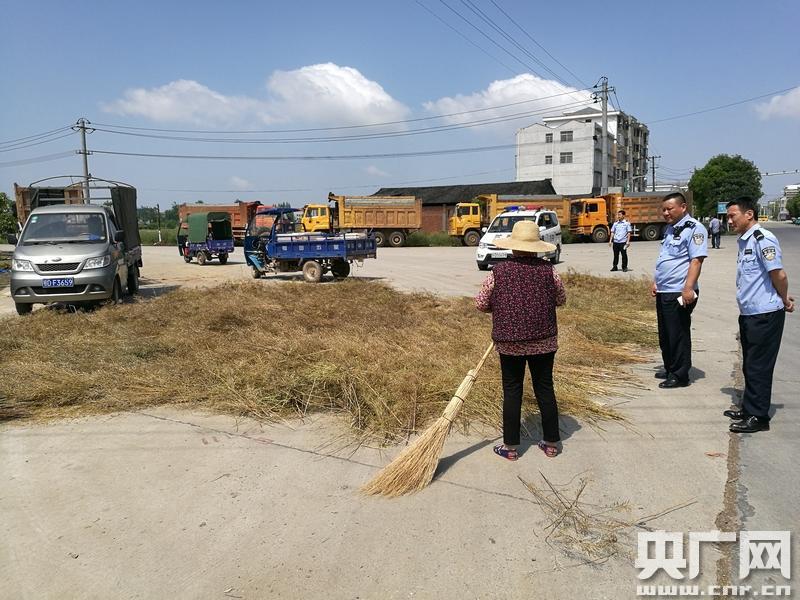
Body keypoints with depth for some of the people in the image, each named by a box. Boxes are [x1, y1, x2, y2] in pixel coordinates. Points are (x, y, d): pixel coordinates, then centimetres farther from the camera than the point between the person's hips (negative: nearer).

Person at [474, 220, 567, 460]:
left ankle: (511, 447, 15)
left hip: (509, 341, -1)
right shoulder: (547, 270, -6)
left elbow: (481, 304, -2)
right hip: (543, 340, 1)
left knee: (512, 391, 8)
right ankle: (551, 443, 22)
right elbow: (561, 299, 7)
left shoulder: (499, 271, -9)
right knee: (545, 389, 13)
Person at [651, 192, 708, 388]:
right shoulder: (670, 228, 16)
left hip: (679, 293, -9)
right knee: (665, 334, 17)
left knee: (678, 335, 0)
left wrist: (688, 288, -25)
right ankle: (669, 369, 30)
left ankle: (679, 376, 10)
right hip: (663, 292, 9)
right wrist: (656, 282, 21)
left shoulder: (693, 228, -11)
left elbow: (696, 260, -19)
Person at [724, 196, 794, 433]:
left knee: (759, 367, 0)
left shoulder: (763, 239, -17)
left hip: (765, 315, -9)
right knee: (749, 366, 18)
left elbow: (778, 275, -19)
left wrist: (784, 300, -5)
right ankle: (749, 409, 30)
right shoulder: (744, 241, 13)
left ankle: (758, 417, 9)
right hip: (749, 314, 9)